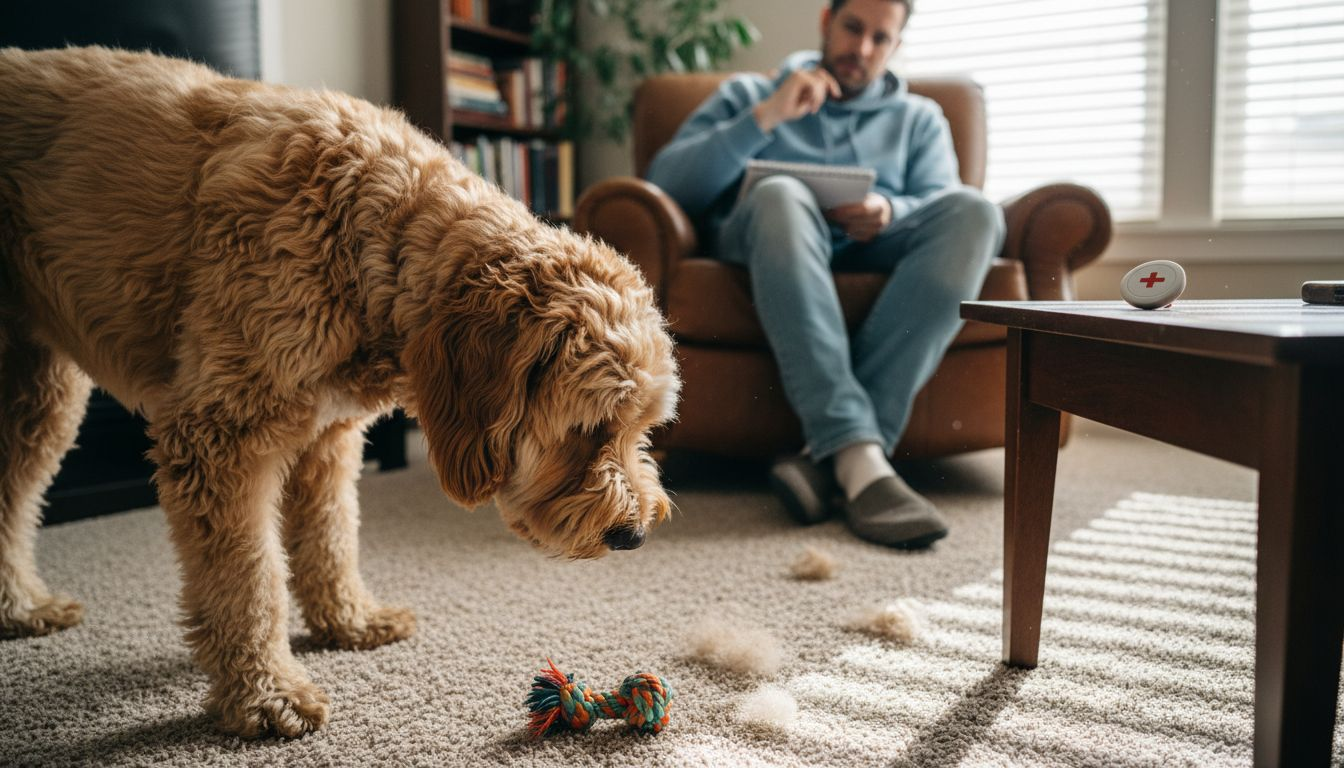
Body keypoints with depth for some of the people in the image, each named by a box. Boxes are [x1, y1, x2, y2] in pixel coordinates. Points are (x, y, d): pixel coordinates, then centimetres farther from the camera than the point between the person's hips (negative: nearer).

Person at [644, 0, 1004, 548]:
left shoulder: (919, 118, 29)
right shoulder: (745, 95, 23)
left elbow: (943, 207, 10)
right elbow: (666, 185, 7)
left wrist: (891, 211, -13)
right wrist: (764, 118, -2)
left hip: (875, 248, 2)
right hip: (774, 241, -2)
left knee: (975, 212, -28)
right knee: (781, 195, -36)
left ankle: (830, 456, -39)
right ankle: (861, 459, -47)